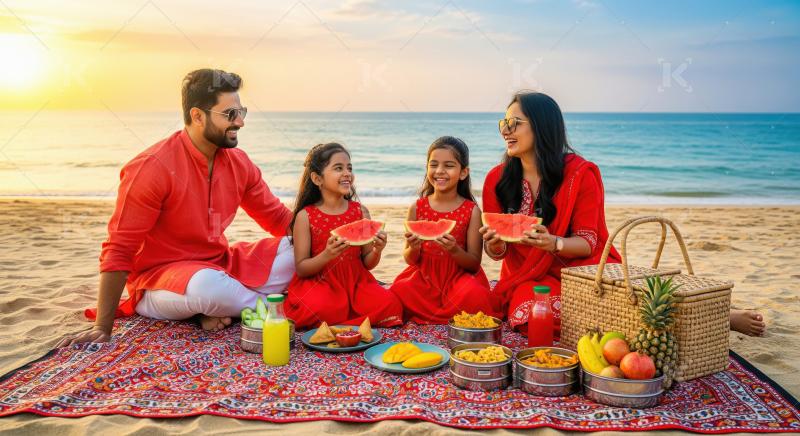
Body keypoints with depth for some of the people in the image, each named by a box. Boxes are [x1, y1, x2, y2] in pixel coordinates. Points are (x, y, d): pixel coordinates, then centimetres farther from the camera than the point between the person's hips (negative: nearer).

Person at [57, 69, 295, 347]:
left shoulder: (239, 163, 1)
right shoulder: (152, 168, -19)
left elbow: (278, 218, 10)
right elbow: (119, 250, -18)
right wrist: (102, 329, -19)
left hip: (219, 266, 7)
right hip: (158, 279, -6)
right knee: (207, 285, -40)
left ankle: (222, 309, -17)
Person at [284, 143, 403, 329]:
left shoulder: (360, 211, 4)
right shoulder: (306, 216, -6)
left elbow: (367, 263, 9)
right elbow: (301, 269, -6)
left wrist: (377, 250, -14)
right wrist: (327, 255, -24)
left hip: (355, 282, 4)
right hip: (319, 283, -3)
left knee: (389, 304, -22)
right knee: (319, 309, -36)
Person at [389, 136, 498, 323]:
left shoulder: (471, 211, -5)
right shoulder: (417, 208, 1)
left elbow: (474, 264, -5)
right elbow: (410, 260, 6)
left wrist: (454, 250, -24)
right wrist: (413, 249, -17)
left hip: (460, 276, -2)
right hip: (423, 276, 2)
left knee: (474, 295, -34)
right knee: (398, 293, -26)